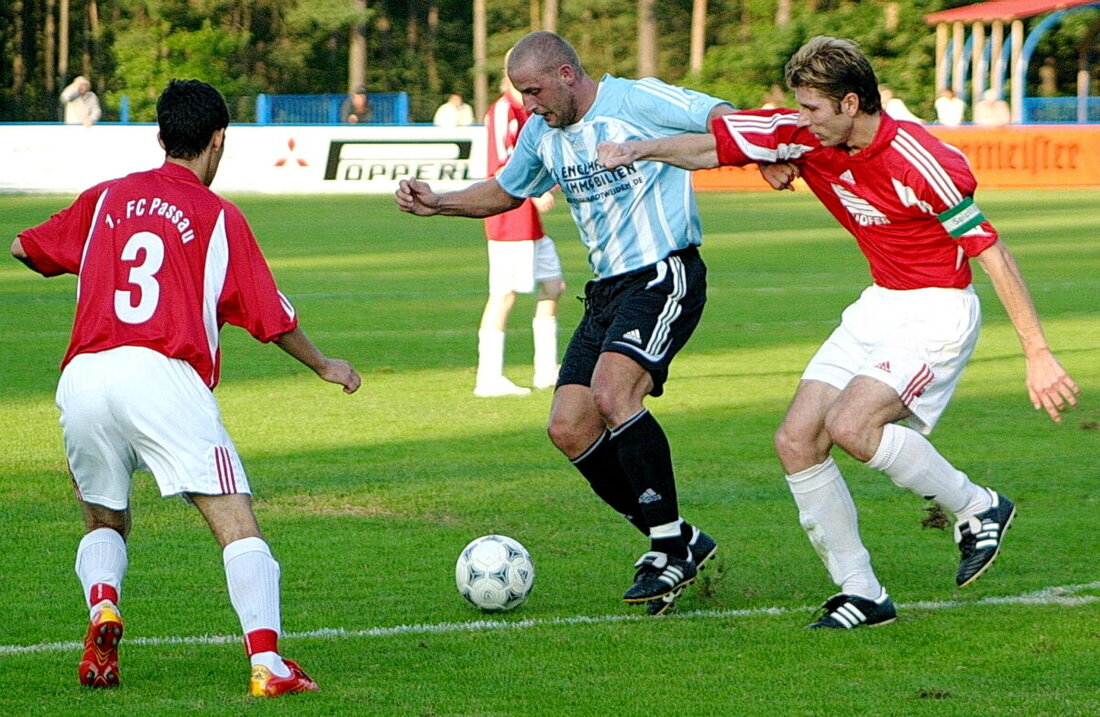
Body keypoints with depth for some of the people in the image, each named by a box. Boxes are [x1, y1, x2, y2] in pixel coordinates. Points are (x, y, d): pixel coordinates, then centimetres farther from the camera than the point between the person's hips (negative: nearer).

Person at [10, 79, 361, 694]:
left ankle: (103, 606, -5)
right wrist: (325, 367, 28)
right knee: (238, 526, -4)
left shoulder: (106, 198, 17)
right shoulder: (220, 217, 8)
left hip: (83, 378, 4)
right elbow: (272, 318, 10)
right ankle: (267, 662, -20)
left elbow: (24, 249, 27)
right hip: (164, 376, -4)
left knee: (105, 524, 24)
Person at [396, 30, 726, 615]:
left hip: (664, 277, -9)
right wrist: (438, 204, 17)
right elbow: (504, 192, 31)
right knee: (569, 428, -1)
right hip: (608, 291, 9)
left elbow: (729, 121, -15)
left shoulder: (639, 101, -11)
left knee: (612, 392, -28)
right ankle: (678, 544, 10)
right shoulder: (542, 135, 13)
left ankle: (671, 546, -17)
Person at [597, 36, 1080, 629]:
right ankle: (861, 595, 4)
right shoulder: (806, 137, -4)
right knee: (796, 441, -4)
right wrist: (641, 150, -6)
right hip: (878, 307, 8)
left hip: (937, 311, -8)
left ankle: (978, 508, -3)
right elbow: (714, 144, 8)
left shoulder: (921, 163, -24)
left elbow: (992, 254, -19)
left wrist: (1038, 354, -19)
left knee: (850, 425, -26)